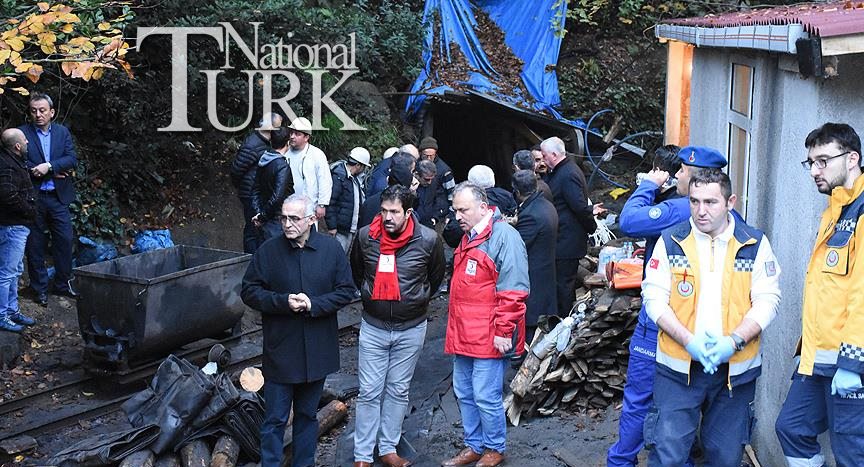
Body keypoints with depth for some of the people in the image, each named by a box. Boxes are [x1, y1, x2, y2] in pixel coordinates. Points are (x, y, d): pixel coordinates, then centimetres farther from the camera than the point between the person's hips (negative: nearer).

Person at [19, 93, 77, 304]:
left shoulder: (63, 132, 8)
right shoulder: (22, 133, -2)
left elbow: (72, 159, -2)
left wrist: (49, 166, -19)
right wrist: (56, 172, -12)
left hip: (58, 197, 2)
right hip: (33, 197, -2)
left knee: (64, 240, 5)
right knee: (35, 245, 5)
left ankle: (63, 284, 20)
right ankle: (40, 289, 16)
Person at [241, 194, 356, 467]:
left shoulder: (331, 248, -3)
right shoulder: (268, 251, -6)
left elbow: (346, 291, -2)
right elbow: (249, 292, -3)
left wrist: (314, 304, -17)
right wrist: (283, 302, -18)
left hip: (317, 350, 2)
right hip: (279, 350, -2)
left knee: (308, 414, 17)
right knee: (275, 419, 3)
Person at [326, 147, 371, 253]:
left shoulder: (355, 178, 13)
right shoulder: (338, 176, -14)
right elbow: (330, 203, -17)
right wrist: (332, 227, -18)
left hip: (352, 229, 9)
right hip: (340, 230, -9)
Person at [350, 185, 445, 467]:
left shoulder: (428, 240, -13)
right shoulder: (365, 236, -9)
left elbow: (436, 276, 8)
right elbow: (356, 272, 13)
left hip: (411, 329, 0)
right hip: (373, 327, 0)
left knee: (398, 391, 12)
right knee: (369, 392, 4)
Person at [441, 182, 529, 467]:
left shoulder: (504, 236, -14)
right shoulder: (468, 238, 14)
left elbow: (513, 291, -18)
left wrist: (504, 331, -18)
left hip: (489, 337, -9)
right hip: (464, 334, 9)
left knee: (486, 397, -2)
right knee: (464, 393, 15)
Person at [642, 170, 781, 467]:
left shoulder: (755, 244, 1)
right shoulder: (671, 242, 0)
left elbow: (767, 301, -2)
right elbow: (654, 298, -3)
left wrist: (734, 342, -18)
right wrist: (689, 341, -17)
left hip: (735, 369, 1)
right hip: (679, 367, -1)